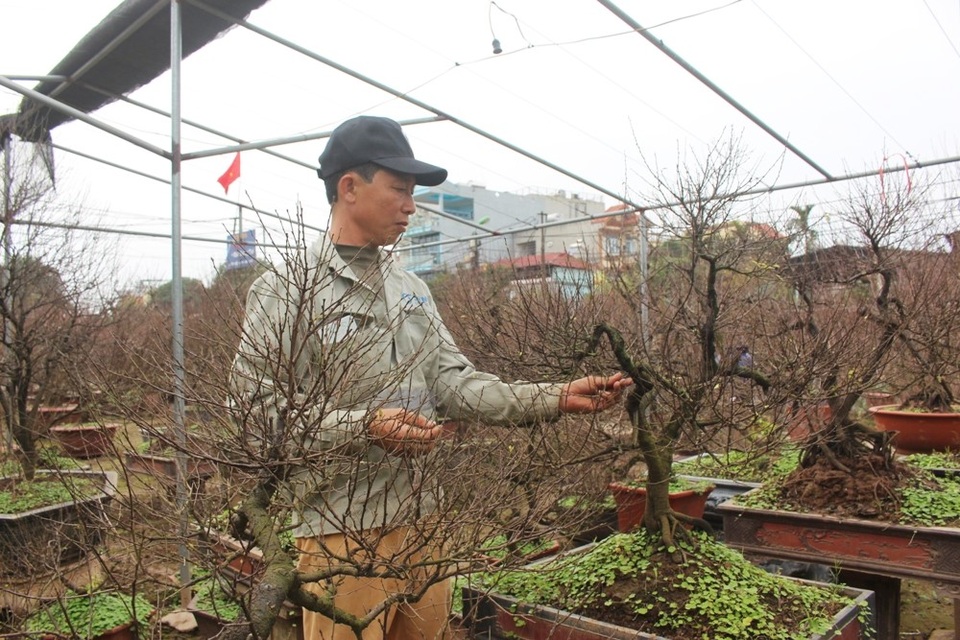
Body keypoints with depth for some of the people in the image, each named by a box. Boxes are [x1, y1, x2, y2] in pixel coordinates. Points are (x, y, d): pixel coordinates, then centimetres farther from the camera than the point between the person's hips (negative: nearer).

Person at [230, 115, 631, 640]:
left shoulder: (411, 289, 11)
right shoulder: (284, 291, -8)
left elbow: (455, 382, 6)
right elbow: (256, 405, -14)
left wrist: (556, 399, -3)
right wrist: (365, 426, -25)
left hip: (421, 519, 6)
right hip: (341, 532, -6)